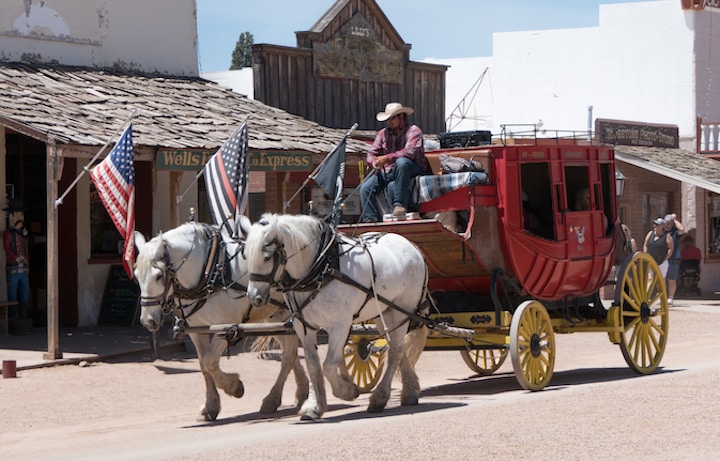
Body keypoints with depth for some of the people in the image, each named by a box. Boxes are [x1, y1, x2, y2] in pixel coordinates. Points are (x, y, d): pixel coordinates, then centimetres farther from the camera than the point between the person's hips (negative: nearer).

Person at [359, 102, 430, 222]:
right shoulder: (383, 133, 13)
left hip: (413, 168, -5)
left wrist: (387, 157, -30)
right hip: (389, 170, 5)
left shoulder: (413, 131, -4)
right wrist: (375, 162, -16)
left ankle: (400, 204, -40)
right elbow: (372, 153, 11)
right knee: (365, 188, -17)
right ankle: (370, 219, -16)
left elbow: (411, 152, -21)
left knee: (401, 162, -41)